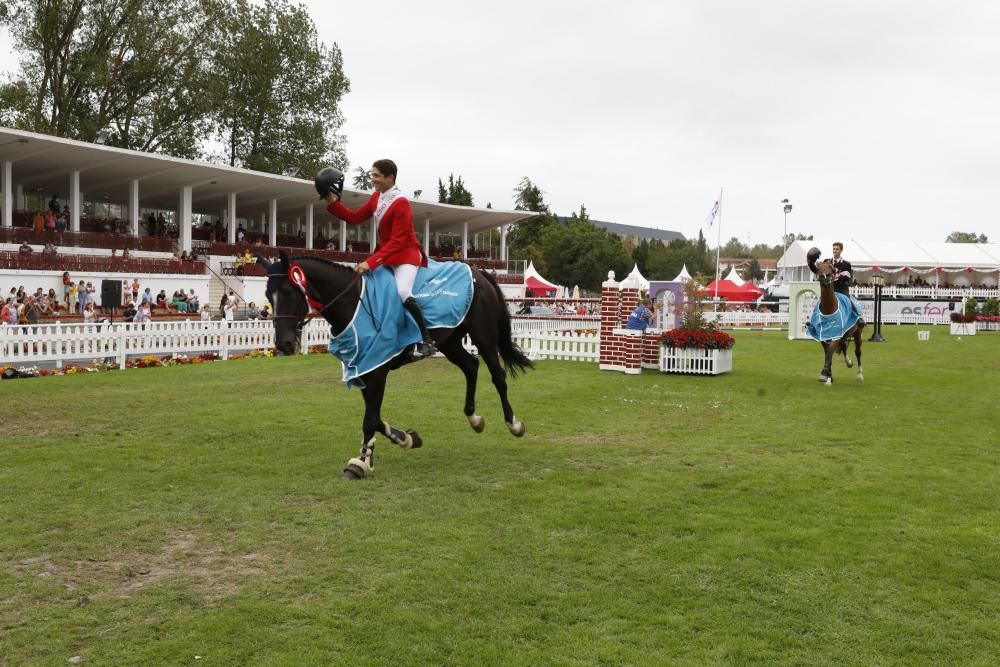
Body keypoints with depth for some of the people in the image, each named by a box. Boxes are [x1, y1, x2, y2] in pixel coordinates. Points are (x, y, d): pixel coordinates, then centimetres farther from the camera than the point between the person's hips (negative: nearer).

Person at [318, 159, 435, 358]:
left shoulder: (401, 203, -21)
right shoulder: (376, 197, 6)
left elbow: (397, 241, -25)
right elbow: (354, 218, 11)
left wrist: (371, 262, -29)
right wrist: (332, 202, -2)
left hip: (406, 255, -9)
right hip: (386, 254, 9)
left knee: (403, 292, -32)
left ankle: (426, 341, -24)